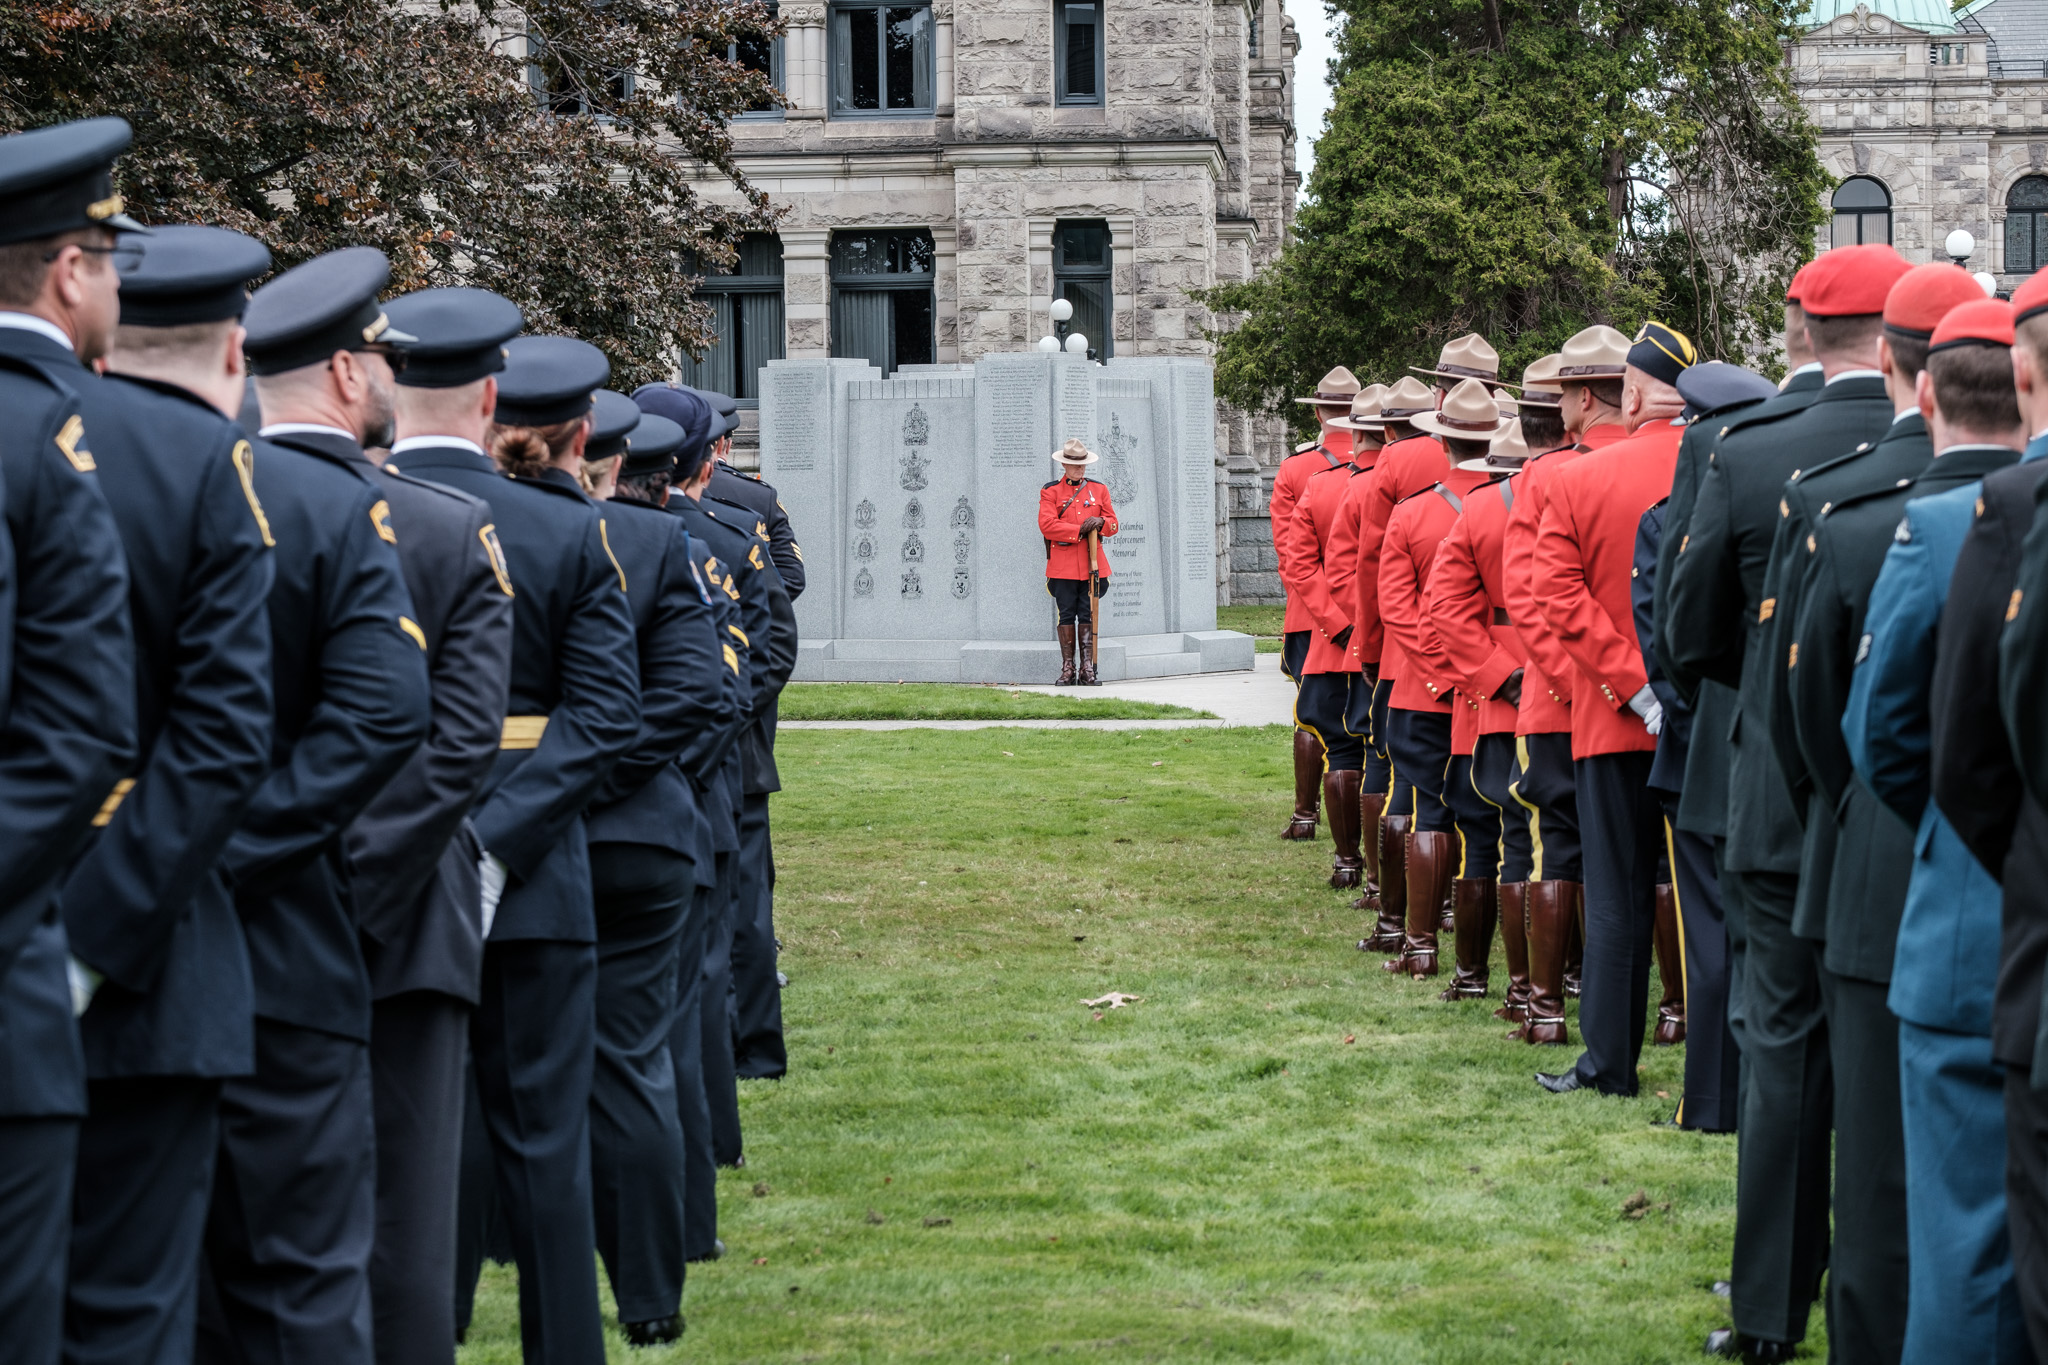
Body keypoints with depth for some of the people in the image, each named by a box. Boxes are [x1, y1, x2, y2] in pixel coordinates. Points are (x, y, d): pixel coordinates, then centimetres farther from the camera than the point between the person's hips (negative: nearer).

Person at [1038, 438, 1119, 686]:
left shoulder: (1099, 489, 13)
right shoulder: (1050, 491, 3)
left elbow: (1113, 525, 12)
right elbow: (1046, 525, -9)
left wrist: (1100, 522, -12)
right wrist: (1079, 530, -12)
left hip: (1092, 562, 2)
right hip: (1063, 565, -2)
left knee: (1088, 616, 1)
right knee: (1066, 616, 0)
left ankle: (1087, 670, 3)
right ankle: (1068, 670, 4)